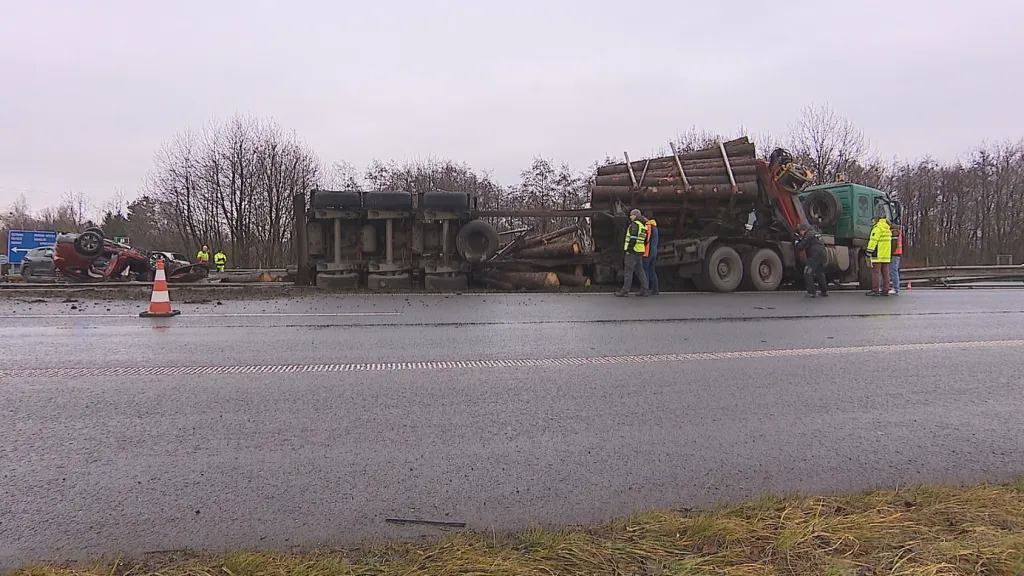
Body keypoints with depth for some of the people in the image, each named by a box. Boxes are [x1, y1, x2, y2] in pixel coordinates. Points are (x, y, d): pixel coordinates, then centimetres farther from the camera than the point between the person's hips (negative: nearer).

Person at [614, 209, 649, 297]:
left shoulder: (634, 224, -11)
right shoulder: (644, 226, 17)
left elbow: (633, 238, -21)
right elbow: (645, 240, 19)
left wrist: (629, 249, -19)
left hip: (633, 250, -9)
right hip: (640, 251, 9)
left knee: (628, 270, -7)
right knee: (639, 270, 13)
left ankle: (625, 290, -8)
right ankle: (644, 290, 12)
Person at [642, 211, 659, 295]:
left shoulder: (648, 226, -13)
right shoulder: (655, 226, 15)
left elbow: (646, 240, -19)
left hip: (647, 251, -9)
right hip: (654, 252, 9)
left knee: (645, 271, -5)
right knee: (652, 271, 12)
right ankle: (655, 290, 12)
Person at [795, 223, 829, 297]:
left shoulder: (809, 234, -8)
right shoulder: (815, 233, 22)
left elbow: (801, 247, -10)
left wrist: (797, 243, 10)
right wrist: (801, 239, 28)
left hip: (815, 256, -10)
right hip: (823, 255, 10)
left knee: (807, 274, -7)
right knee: (820, 273, 20)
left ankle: (812, 292, -10)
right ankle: (825, 292, 23)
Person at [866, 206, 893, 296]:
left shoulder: (877, 228, -12)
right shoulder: (887, 228, 18)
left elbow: (873, 241, -16)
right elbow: (887, 240, 21)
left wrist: (869, 251, -10)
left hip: (878, 255, -9)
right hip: (887, 255, 9)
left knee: (876, 272, -6)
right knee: (885, 273, 8)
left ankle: (875, 290, -7)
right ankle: (885, 290, 9)